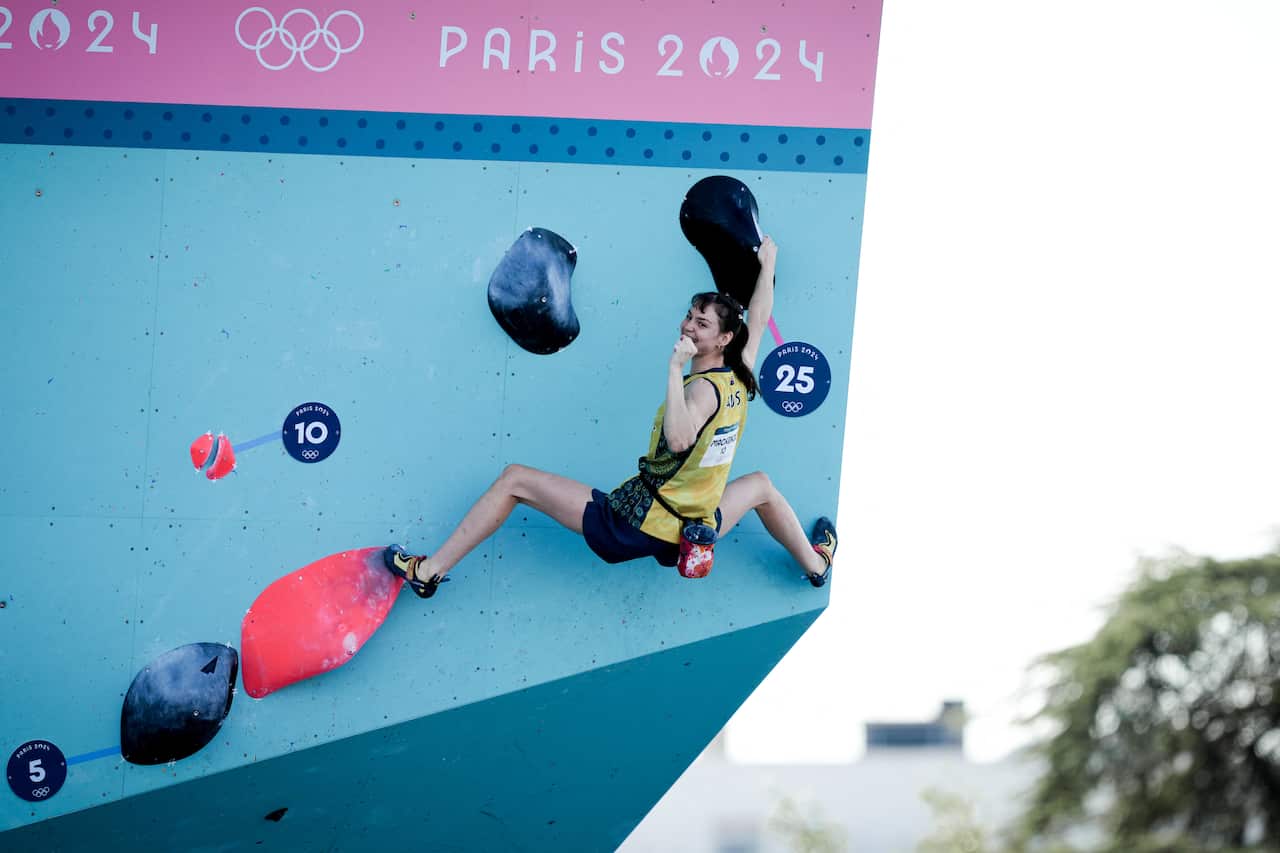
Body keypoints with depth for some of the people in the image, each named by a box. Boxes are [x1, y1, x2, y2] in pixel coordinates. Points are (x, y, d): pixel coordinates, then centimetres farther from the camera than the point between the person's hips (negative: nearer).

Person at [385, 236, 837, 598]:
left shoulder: (703, 388, -19)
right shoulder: (741, 377, 0)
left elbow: (679, 438, -40)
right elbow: (757, 319, 19)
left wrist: (675, 368, -35)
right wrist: (768, 263, 33)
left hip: (627, 526, -7)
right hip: (687, 535, 7)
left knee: (515, 479, 3)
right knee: (760, 484, 37)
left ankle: (429, 571, 4)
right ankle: (817, 563, 48)